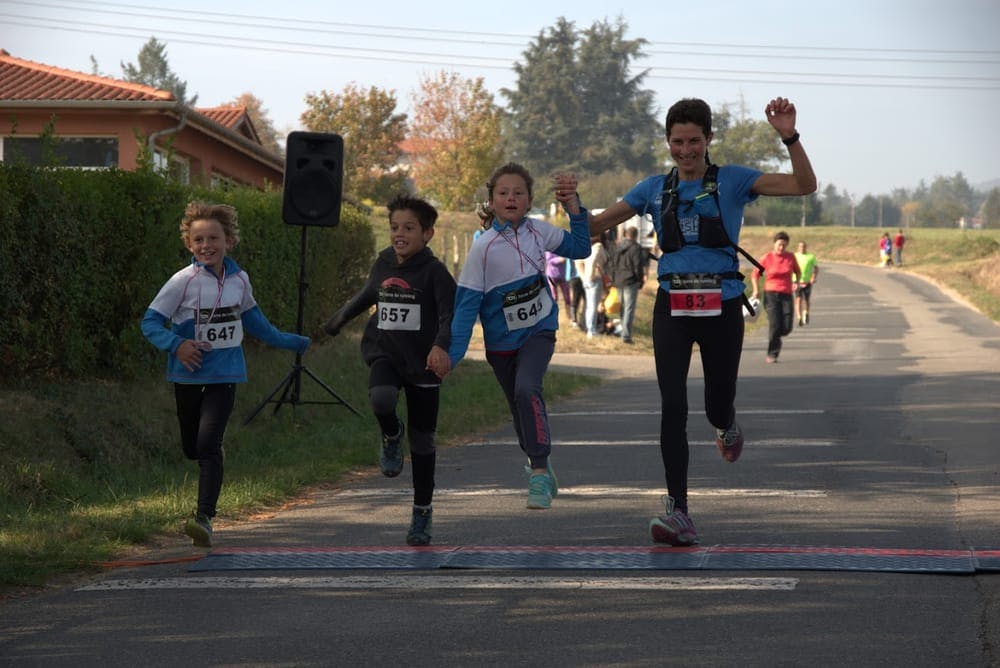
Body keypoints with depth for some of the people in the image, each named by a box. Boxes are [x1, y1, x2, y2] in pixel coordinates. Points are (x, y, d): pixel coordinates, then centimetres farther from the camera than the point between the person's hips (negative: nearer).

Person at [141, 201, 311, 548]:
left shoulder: (240, 279, 1)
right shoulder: (183, 281, -11)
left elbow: (253, 321, 20)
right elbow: (150, 321, -8)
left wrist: (294, 342, 30)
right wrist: (176, 345, -27)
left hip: (224, 376, 0)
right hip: (189, 375, 0)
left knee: (208, 444, -17)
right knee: (191, 448, 14)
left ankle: (204, 517, -20)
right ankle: (215, 456, 51)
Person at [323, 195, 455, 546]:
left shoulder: (434, 272, -11)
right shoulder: (383, 265, 4)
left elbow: (451, 314, -23)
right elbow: (368, 295, 26)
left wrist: (441, 346, -42)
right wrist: (341, 318, 42)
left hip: (423, 363, -3)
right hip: (385, 354, 3)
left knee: (422, 441, 6)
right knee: (381, 399, -32)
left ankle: (423, 510, 21)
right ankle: (391, 436, 3)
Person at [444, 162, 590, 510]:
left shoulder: (538, 231, -7)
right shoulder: (483, 248, -16)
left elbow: (580, 248, 7)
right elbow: (466, 303, -14)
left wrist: (573, 205, -6)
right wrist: (451, 355, -19)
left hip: (539, 330, 0)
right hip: (502, 340, 0)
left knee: (526, 389, -27)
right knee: (521, 411, 12)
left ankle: (539, 471, -24)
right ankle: (540, 466, 39)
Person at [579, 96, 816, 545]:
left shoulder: (732, 181, 2)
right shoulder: (655, 189, 10)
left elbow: (804, 185, -6)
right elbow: (598, 223, 14)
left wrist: (789, 137, -19)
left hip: (721, 306, -1)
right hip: (672, 306, 1)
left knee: (717, 407, 6)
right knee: (673, 407, -13)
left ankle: (727, 425, 47)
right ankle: (678, 513, -14)